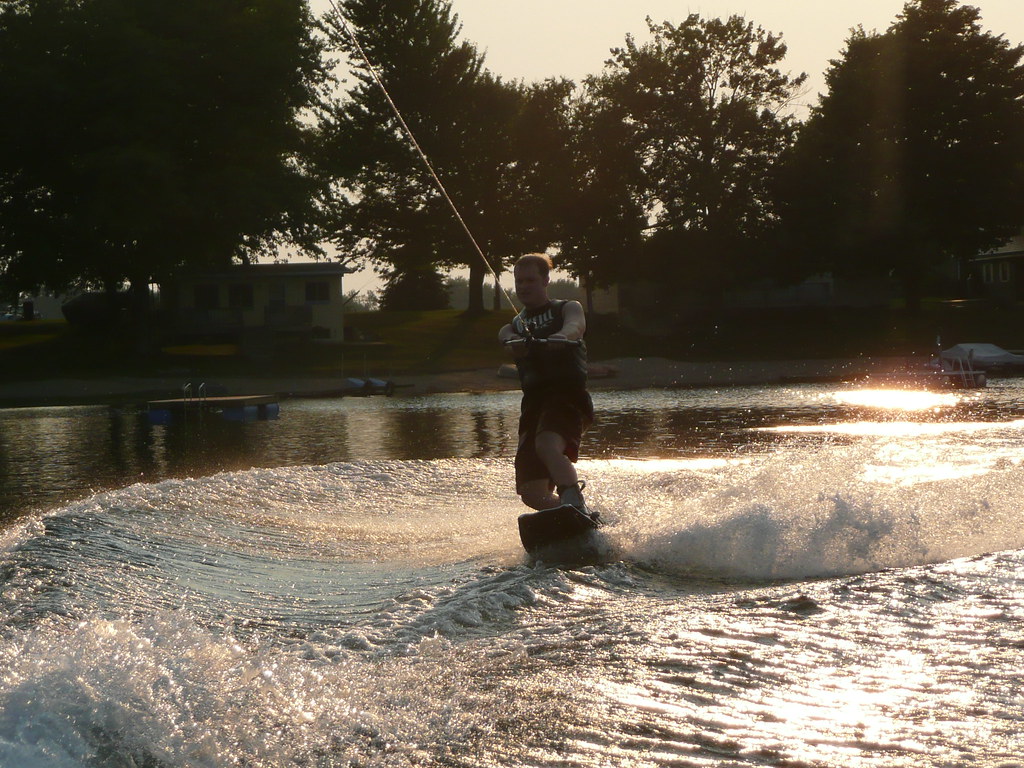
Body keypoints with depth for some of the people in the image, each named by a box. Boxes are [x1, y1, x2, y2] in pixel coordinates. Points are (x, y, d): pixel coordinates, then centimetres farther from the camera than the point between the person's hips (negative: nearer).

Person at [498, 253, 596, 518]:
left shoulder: (568, 309, 16)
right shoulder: (512, 328, 24)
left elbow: (575, 326, -10)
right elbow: (513, 345, -2)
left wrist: (559, 337, -36)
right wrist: (520, 343, -30)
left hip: (568, 395, -5)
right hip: (533, 404, 5)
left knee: (547, 446, -36)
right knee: (533, 493, -8)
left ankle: (578, 509, -44)